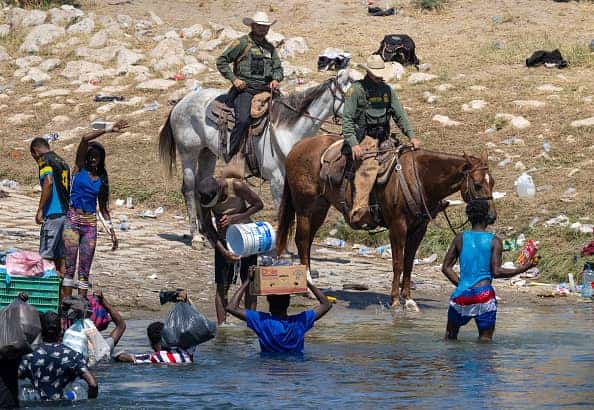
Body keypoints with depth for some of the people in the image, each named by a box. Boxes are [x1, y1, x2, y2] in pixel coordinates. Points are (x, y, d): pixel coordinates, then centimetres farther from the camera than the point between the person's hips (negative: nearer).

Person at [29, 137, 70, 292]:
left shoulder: (45, 159, -4)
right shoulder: (63, 162, 20)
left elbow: (48, 182, -20)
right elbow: (69, 189, 20)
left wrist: (40, 209, -18)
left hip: (52, 214, -8)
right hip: (66, 213, 8)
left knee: (47, 256, -8)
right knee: (61, 256, 9)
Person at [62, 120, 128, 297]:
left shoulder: (102, 179, 12)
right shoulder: (80, 168, 3)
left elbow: (103, 208, 18)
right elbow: (85, 139, -10)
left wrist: (112, 232, 13)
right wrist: (109, 130, -10)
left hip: (90, 223, 3)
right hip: (73, 220, -3)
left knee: (84, 270, 2)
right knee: (69, 266, -7)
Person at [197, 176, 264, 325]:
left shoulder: (237, 187, -25)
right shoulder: (204, 196, -18)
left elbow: (259, 204, -12)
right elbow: (207, 226, -10)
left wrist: (234, 218, -24)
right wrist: (223, 251, -19)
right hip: (223, 240, 1)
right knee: (222, 286, -4)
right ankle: (221, 326, -1)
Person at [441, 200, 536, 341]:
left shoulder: (460, 238, 7)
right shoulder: (494, 241, -1)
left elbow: (446, 268, 7)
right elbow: (496, 272, -7)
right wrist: (523, 269, 2)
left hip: (461, 295, 2)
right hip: (483, 295, -2)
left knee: (451, 337, 18)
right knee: (485, 340, 5)